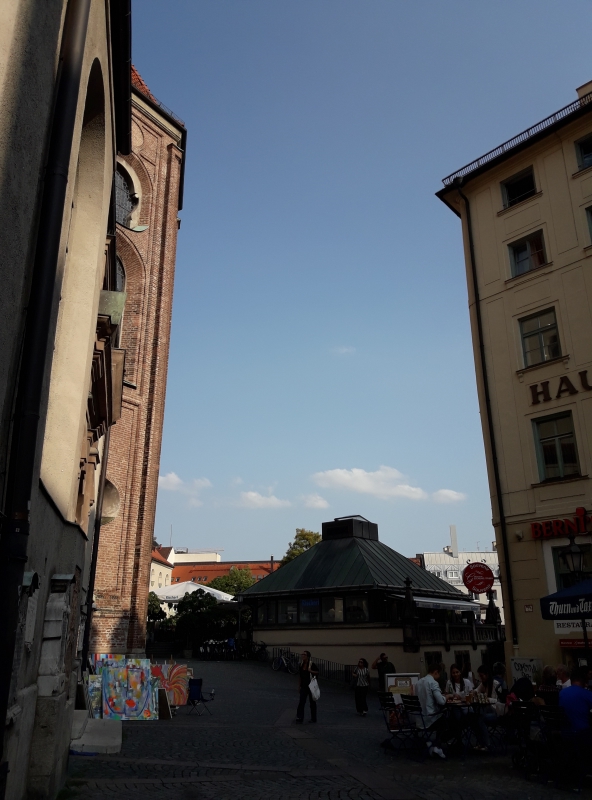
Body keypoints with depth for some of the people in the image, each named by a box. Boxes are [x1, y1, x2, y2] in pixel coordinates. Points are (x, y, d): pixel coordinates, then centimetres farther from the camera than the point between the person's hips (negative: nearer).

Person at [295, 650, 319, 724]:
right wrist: (299, 686, 8)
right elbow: (299, 676, 10)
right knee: (302, 701, -6)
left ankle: (313, 718, 20)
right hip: (304, 686, 4)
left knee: (312, 702, 8)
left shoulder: (312, 664, -11)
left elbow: (318, 672, -4)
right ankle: (299, 718, -9)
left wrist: (311, 671, -21)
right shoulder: (301, 664, 3)